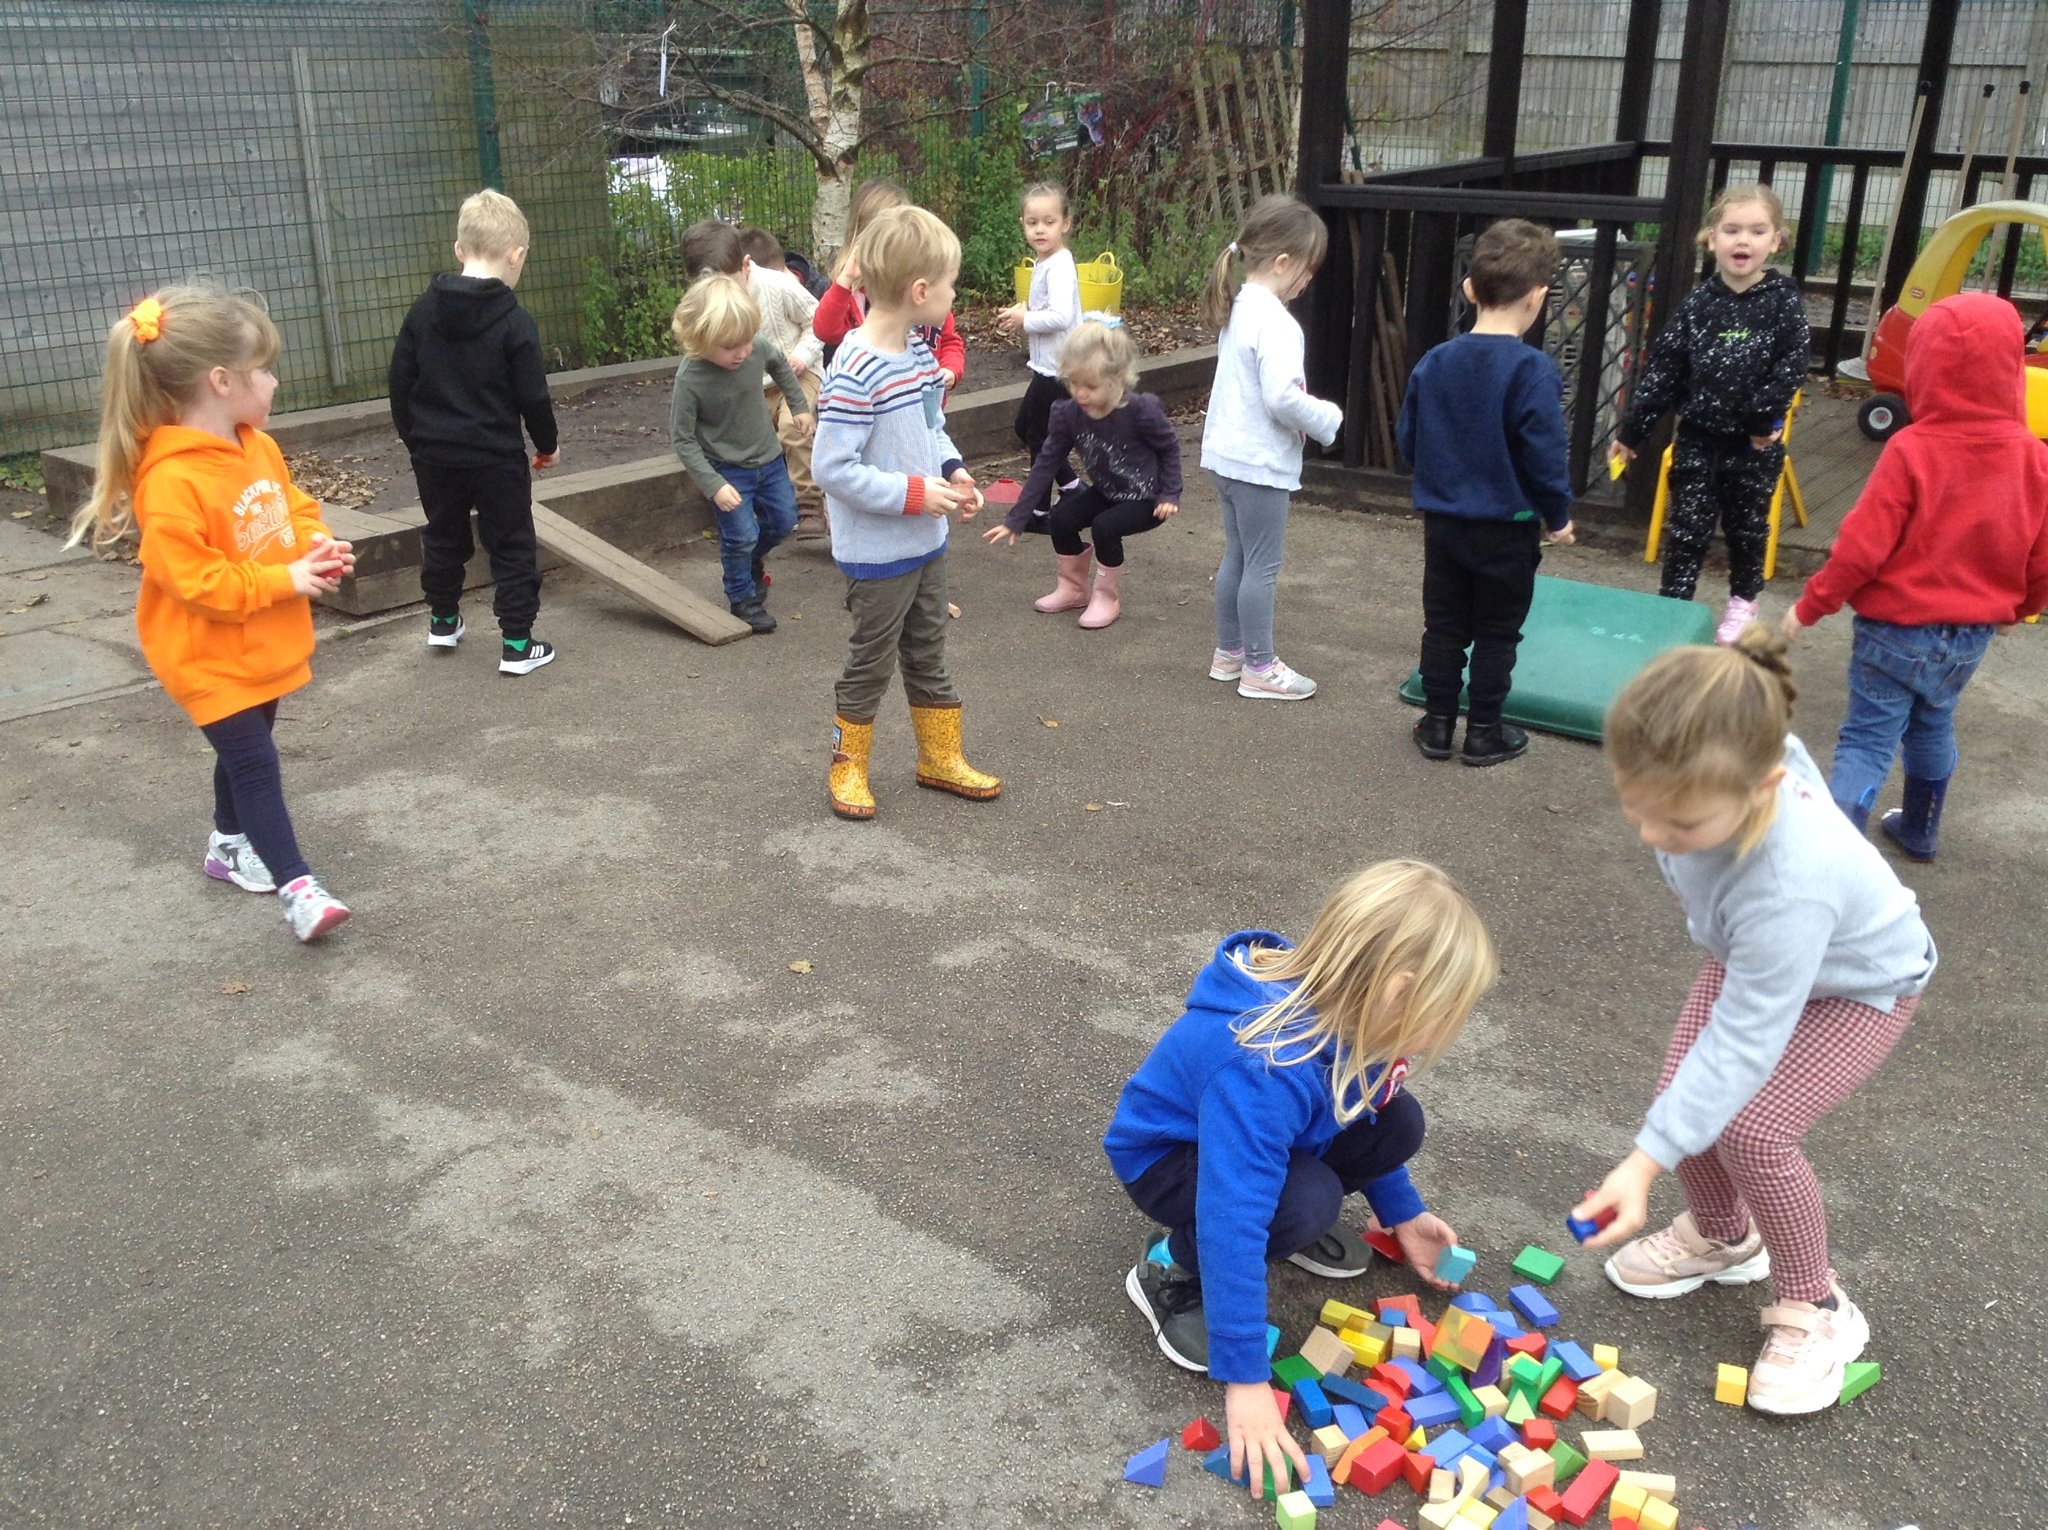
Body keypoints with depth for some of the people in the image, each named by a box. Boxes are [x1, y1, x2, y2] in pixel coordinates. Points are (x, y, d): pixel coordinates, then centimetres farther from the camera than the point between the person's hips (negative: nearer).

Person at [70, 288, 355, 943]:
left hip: (265, 645, 8)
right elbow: (194, 581, -28)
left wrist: (317, 545, -6)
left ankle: (229, 844, 42)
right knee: (255, 762, -9)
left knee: (243, 751, 23)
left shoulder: (258, 448, 0)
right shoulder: (172, 481, -27)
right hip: (211, 659, -8)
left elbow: (294, 507, 15)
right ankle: (297, 887, -7)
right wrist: (287, 580, -25)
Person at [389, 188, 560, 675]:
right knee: (512, 547, 6)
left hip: (434, 454, 5)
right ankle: (517, 644, 6)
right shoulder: (515, 322, -14)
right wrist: (548, 444, 6)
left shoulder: (423, 310, -1)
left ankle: (443, 621, 38)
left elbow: (400, 380, 4)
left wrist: (413, 438, 18)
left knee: (443, 536, 23)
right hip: (496, 457, -5)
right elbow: (532, 396, -12)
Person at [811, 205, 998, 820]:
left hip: (927, 540, 8)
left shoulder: (919, 348, 1)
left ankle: (940, 757, 37)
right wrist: (915, 493, -25)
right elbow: (831, 468, -27)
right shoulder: (856, 372, -26)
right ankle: (847, 768, 28)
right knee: (871, 663, 9)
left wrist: (953, 470, -3)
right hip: (878, 553, -8)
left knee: (928, 655, 21)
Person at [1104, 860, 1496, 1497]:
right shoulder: (1266, 1071, -42)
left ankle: (1299, 1224, 12)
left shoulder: (1344, 1018, -17)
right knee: (1307, 1202, -33)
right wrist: (1245, 1379, -41)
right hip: (1167, 1156, -7)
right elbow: (1232, 1223, -43)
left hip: (1272, 1138, 7)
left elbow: (1365, 1121, 7)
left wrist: (1401, 1213, 10)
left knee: (1398, 1124, -10)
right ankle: (1171, 1269, -9)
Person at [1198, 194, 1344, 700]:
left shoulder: (1238, 308, 9)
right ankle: (1259, 668, 10)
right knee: (1262, 565, 1)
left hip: (1227, 454, 9)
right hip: (1260, 462, -9)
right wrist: (1327, 417, -11)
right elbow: (1283, 398, -27)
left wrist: (1309, 413, 13)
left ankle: (1229, 652, 29)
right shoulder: (1275, 321, -21)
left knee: (1237, 557, 18)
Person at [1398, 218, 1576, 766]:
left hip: (1442, 521, 4)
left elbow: (1408, 441, 5)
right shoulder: (1534, 371, -19)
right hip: (1508, 530, -4)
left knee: (1443, 625, 15)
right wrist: (1558, 516, -1)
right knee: (1497, 633, 10)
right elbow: (1545, 458, -17)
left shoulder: (1433, 363, -3)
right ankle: (1483, 732, 18)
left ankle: (1438, 724, 22)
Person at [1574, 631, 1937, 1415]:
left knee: (1752, 1128, -20)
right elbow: (1792, 759, -4)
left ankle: (1815, 1307, 6)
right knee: (1685, 1094, -1)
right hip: (1753, 951, 7)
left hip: (1858, 980, -7)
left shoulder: (1787, 887, -48)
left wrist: (1644, 1164, -40)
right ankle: (1723, 1237, 29)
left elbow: (1742, 1041, -40)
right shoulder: (1737, 762, -31)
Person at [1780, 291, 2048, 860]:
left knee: (1868, 739, 0)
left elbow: (1862, 548, -21)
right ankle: (1920, 831, 43)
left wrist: (1809, 607, -9)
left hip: (1896, 629, -5)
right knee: (1932, 724, 26)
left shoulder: (1912, 452, -21)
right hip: (1971, 636, 5)